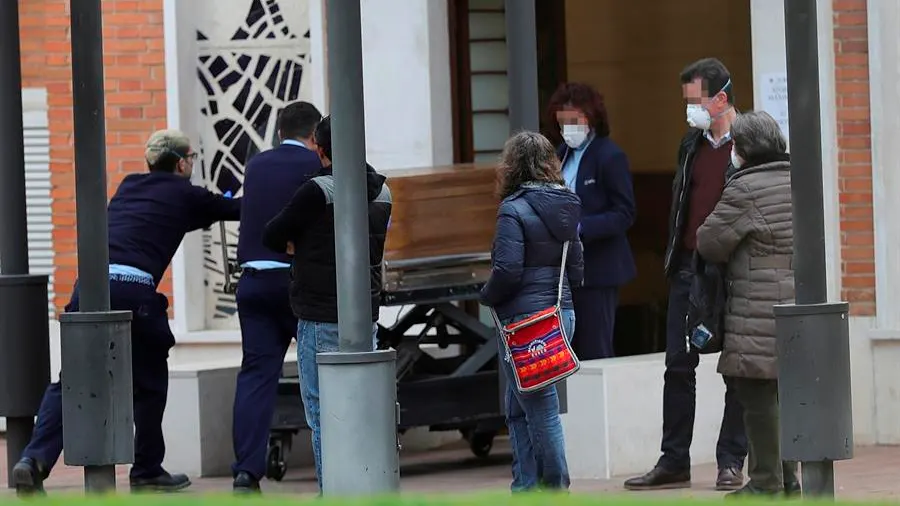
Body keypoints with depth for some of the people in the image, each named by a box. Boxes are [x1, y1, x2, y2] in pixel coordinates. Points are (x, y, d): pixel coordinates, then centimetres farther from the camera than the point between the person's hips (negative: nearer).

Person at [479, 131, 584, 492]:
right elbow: (577, 268, 13)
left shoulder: (514, 210, -13)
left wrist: (488, 297, -2)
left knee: (541, 410, -3)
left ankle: (557, 487, -1)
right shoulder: (565, 208, 10)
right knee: (518, 408, 17)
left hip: (524, 317, -8)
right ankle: (525, 486, 19)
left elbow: (507, 270, -19)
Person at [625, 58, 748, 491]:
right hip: (689, 268, 6)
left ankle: (731, 462, 8)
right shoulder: (692, 144, 13)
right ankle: (674, 461, 10)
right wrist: (675, 257, 12)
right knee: (679, 367, 5)